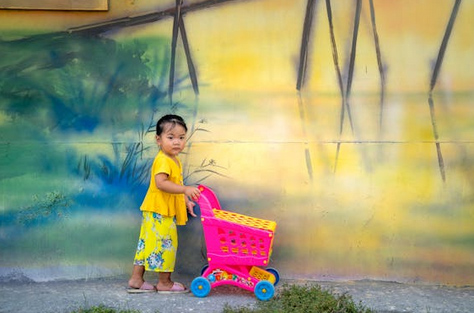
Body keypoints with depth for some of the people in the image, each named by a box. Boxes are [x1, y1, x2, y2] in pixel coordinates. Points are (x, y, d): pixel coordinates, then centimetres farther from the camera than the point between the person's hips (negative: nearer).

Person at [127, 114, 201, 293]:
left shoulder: (174, 161, 16)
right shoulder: (163, 160, -17)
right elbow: (161, 183, -30)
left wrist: (186, 201, 20)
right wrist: (185, 189, -33)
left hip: (162, 211, 10)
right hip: (159, 212, -10)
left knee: (148, 243, 13)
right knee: (165, 244, -1)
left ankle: (136, 280, 20)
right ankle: (164, 283, 10)